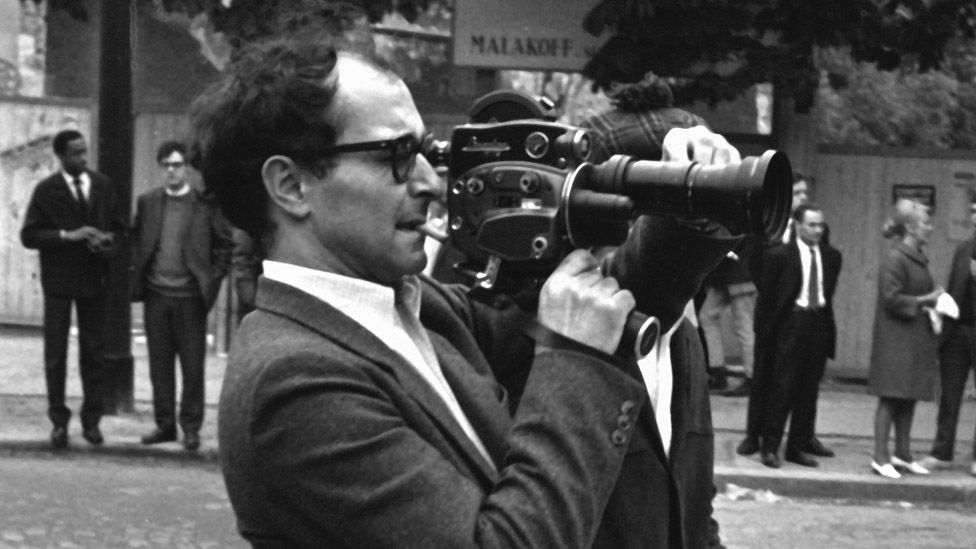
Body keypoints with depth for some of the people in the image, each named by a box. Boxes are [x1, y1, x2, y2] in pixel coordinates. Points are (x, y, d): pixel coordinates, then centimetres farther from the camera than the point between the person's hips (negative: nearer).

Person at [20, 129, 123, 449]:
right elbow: (29, 236, -7)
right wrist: (68, 235, -18)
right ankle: (59, 421, 10)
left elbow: (118, 226, 15)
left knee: (93, 350, 6)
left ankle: (91, 420, 14)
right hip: (59, 279, -2)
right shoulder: (46, 191, -4)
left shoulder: (103, 186, 5)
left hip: (95, 277, 3)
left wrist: (111, 243, -7)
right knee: (56, 352, 2)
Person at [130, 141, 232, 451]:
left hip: (190, 295, -3)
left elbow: (224, 244, 2)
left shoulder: (205, 204, -2)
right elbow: (135, 240, 16)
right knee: (159, 364, 7)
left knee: (192, 365, 0)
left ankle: (191, 427, 8)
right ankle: (164, 424, 15)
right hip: (156, 294, 3)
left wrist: (213, 279, -4)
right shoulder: (147, 203, 8)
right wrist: (137, 275, 5)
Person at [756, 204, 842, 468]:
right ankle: (770, 448, 2)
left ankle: (798, 447, 15)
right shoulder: (780, 255, -5)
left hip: (820, 323, 5)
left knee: (809, 390, 7)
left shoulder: (831, 256, 8)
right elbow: (768, 292, 1)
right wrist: (773, 324, 2)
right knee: (783, 386, -5)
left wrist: (823, 314, 9)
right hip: (792, 323, -4)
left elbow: (829, 290, 16)